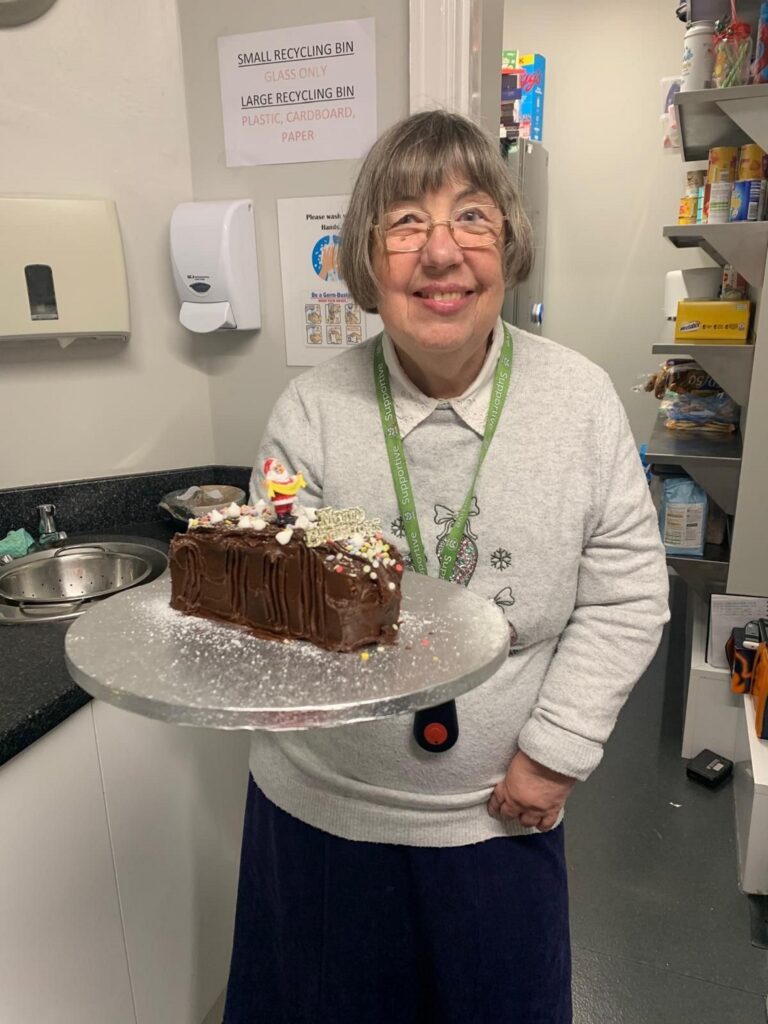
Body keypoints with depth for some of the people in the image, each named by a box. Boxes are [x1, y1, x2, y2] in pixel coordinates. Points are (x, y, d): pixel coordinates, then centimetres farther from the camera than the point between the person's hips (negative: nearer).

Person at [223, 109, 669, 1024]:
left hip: (499, 812, 1)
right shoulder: (311, 410, -13)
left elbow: (626, 593, -7)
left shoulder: (580, 398, -12)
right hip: (321, 807, 0)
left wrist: (557, 749, -8)